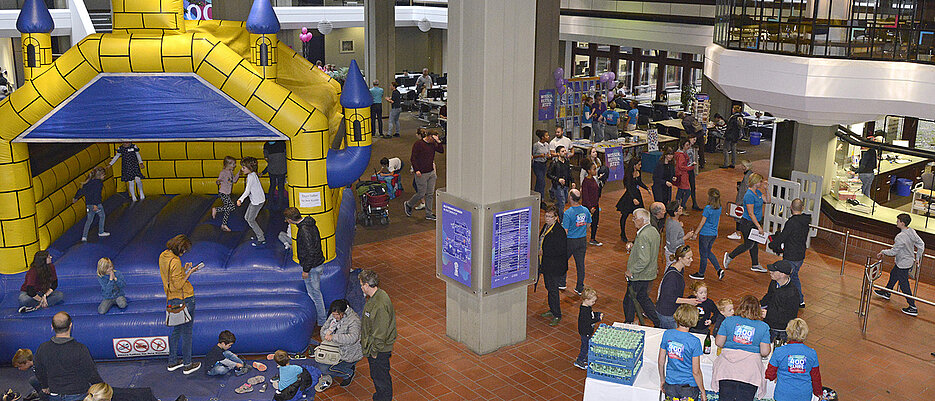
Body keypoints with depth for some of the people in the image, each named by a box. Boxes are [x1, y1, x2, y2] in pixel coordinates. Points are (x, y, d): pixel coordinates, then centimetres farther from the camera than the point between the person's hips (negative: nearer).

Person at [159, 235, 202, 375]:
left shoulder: (163, 256, 4)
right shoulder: (175, 262, -24)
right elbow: (178, 285, -22)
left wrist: (183, 269, 7)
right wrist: (189, 272, -14)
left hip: (172, 299, 9)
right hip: (185, 298, -9)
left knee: (176, 330, 20)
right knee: (187, 332, 3)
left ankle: (172, 362, 29)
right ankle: (187, 365, 12)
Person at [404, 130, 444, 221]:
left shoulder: (433, 144, 7)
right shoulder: (418, 144, -12)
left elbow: (441, 151, 3)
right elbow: (413, 158, -12)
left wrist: (438, 141, -9)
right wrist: (416, 170, -18)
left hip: (431, 172, 7)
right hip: (422, 174, -7)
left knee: (430, 194, 7)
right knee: (421, 194, -1)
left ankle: (429, 214, 15)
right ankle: (408, 204, 25)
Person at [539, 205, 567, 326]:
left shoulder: (559, 231, -21)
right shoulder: (546, 226, 7)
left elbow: (560, 251, -25)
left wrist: (543, 252, -21)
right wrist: (539, 250, 5)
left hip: (554, 267, -9)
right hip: (546, 265, 9)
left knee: (553, 290, -3)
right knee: (549, 288, 20)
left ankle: (557, 315, 7)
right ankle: (552, 310, 35)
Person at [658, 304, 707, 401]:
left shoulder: (667, 334, -2)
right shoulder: (695, 342, -12)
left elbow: (661, 362, 6)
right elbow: (696, 372, -7)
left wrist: (662, 380, 20)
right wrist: (703, 392, 5)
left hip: (670, 384, 4)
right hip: (689, 386, -4)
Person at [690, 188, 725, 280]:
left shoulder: (708, 208, -22)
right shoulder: (719, 208, 1)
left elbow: (702, 222, -17)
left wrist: (695, 233, -9)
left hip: (705, 234, -8)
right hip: (713, 234, 8)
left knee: (703, 254, 7)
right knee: (708, 252, 23)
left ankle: (701, 274, 21)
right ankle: (719, 269, 14)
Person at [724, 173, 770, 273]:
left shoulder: (757, 191, 5)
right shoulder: (749, 195, -24)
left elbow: (767, 201, 12)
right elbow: (751, 214, -24)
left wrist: (766, 189, -1)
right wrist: (759, 227, -22)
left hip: (755, 223, 9)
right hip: (748, 224, -9)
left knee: (755, 244, 14)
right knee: (748, 245, 1)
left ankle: (755, 265, 24)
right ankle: (729, 256, 17)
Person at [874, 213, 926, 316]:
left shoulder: (900, 237, -31)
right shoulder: (912, 232, -5)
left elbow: (893, 251, -22)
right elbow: (921, 245, 6)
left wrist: (883, 252, -4)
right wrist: (918, 257, 17)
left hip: (903, 264, -9)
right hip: (910, 260, 9)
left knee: (904, 285, 1)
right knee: (893, 275, 28)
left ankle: (913, 308, 6)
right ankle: (886, 292, 49)